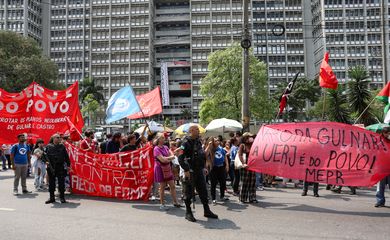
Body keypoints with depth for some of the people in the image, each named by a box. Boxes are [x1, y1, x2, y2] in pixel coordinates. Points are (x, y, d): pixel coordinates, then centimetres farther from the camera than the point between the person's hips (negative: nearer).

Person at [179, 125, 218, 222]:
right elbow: (181, 158, -18)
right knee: (189, 192, 2)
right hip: (190, 172, -7)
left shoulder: (198, 142, 12)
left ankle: (207, 211, 23)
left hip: (199, 171, 8)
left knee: (203, 191, 12)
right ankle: (188, 213, 14)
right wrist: (186, 170, -21)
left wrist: (204, 167, 17)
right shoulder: (186, 143, -13)